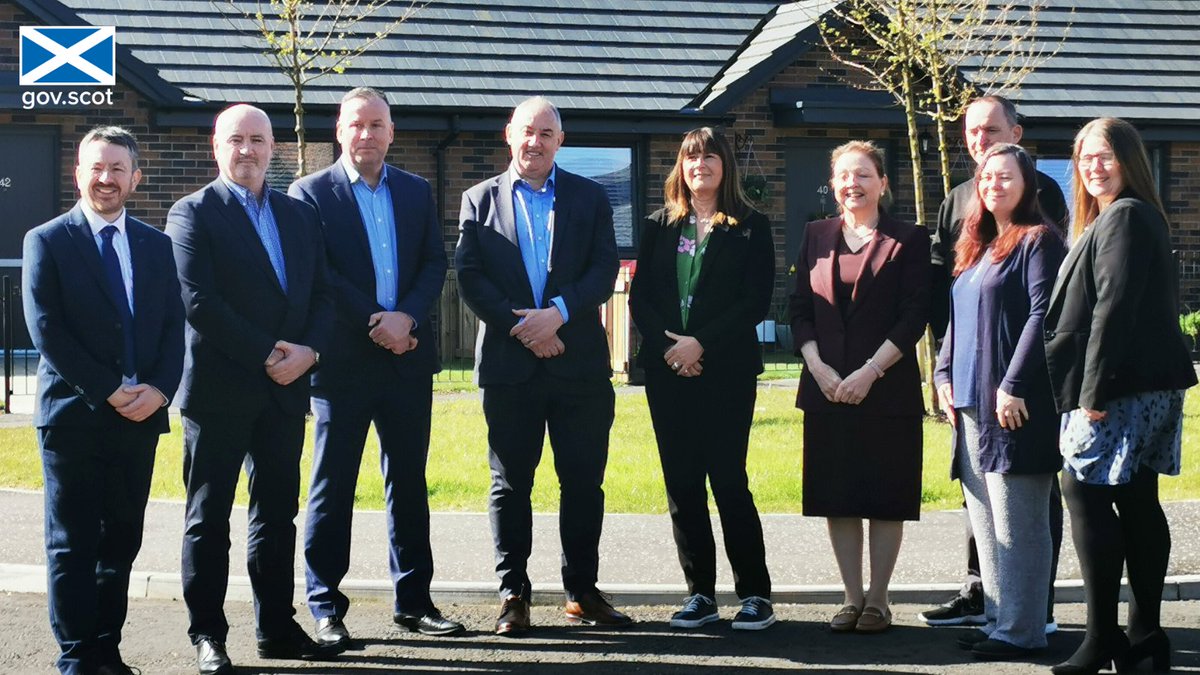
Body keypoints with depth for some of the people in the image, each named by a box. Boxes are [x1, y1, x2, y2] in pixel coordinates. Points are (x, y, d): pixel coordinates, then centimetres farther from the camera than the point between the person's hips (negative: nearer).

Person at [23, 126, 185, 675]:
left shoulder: (156, 245, 12)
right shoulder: (46, 242, -1)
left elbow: (174, 326, 9)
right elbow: (46, 330, -8)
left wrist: (158, 388, -8)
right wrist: (108, 391, -13)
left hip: (141, 417, 4)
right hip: (73, 417, -4)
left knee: (121, 543, 8)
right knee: (72, 545, 1)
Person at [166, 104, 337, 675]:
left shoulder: (300, 215, 14)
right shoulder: (193, 214, -2)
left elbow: (322, 295, 10)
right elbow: (198, 302, -13)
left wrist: (307, 351, -8)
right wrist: (266, 354, -15)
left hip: (285, 390, 5)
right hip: (220, 389, -5)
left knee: (278, 514, 11)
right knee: (208, 518, 2)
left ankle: (277, 628, 19)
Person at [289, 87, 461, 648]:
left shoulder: (416, 192, 12)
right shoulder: (310, 193, 0)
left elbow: (435, 264, 5)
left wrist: (406, 318, -11)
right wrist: (375, 323, -15)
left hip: (407, 359, 4)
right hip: (343, 360, -4)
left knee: (409, 483, 9)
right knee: (332, 488, 2)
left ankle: (414, 601, 18)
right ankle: (325, 608, 10)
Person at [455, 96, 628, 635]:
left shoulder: (589, 197, 10)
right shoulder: (480, 200, 8)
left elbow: (605, 268, 0)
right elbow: (470, 278, -1)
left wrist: (558, 312, -15)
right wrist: (521, 327, -11)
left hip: (579, 362, 1)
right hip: (508, 363, -1)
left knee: (584, 480, 4)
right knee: (510, 483, 4)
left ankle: (583, 590, 15)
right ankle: (513, 594, 12)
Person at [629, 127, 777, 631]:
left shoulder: (751, 229, 3)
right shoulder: (659, 226, 13)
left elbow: (756, 301, -5)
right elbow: (639, 297, 8)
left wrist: (702, 343, -13)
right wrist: (668, 344, -8)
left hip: (726, 368, -4)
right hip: (667, 369, 4)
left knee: (728, 480, -7)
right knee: (681, 484, 4)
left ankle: (755, 594, 2)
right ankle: (700, 594, 11)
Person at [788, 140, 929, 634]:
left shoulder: (908, 239, 0)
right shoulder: (816, 236, 11)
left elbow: (914, 316, -6)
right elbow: (800, 311, 8)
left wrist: (870, 372, -14)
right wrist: (819, 367, -7)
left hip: (888, 389, -3)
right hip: (826, 387, 3)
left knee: (885, 496, 2)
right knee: (838, 497, 6)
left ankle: (877, 599, 11)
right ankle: (852, 597, 15)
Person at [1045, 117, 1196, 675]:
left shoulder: (1124, 217, -11)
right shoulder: (1140, 217, 20)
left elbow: (1114, 307, -19)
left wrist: (1095, 389, -21)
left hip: (1120, 384, -10)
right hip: (1152, 384, 10)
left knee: (1085, 492, -8)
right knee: (1137, 502, 10)